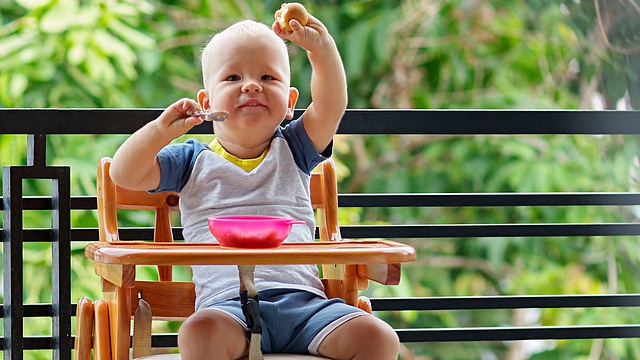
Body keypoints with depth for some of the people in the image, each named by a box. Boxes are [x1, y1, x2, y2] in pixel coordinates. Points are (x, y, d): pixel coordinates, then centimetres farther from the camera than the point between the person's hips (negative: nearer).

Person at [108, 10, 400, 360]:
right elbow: (124, 174, 10)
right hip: (229, 303, -2)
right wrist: (162, 130, -4)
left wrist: (322, 49, -13)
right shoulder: (194, 163, 18)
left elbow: (331, 105, 3)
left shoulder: (293, 152, 19)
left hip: (303, 301, 2)